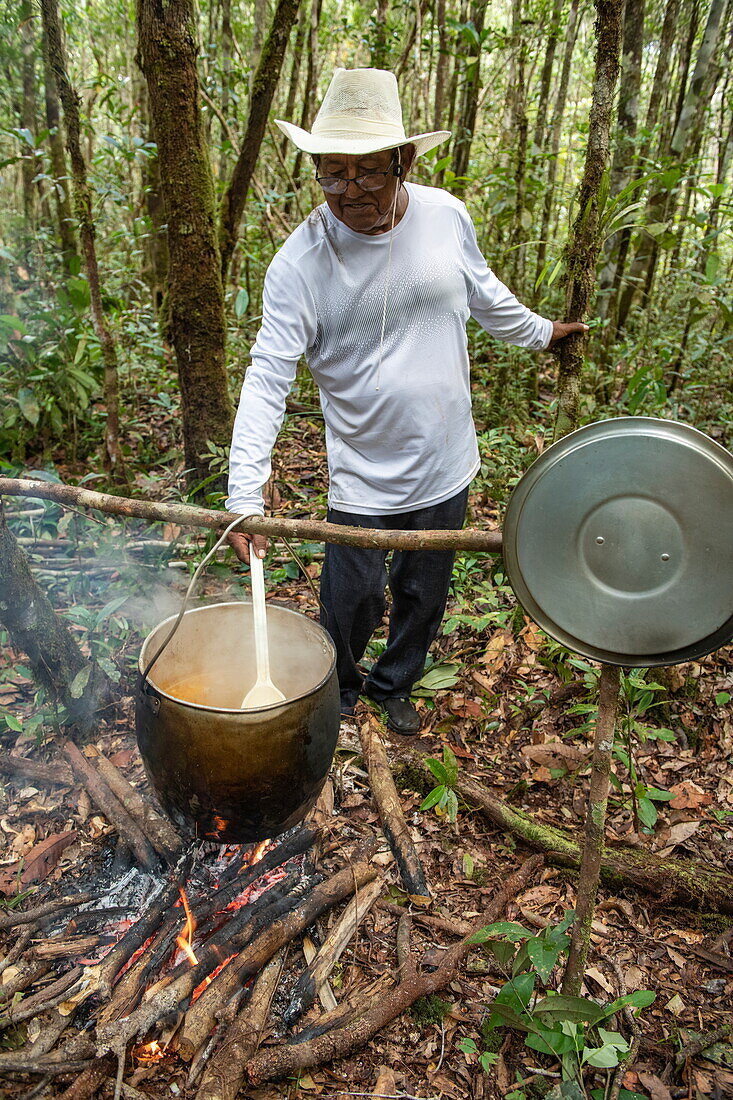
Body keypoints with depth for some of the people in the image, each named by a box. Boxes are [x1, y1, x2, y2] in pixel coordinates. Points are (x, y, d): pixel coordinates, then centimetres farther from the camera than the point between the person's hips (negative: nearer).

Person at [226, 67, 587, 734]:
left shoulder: (446, 216, -6)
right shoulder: (300, 262, -17)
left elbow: (482, 292, 14)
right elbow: (268, 379, -19)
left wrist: (538, 332, 28)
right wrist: (245, 496, -27)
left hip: (446, 468, 4)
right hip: (364, 480, -3)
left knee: (423, 596, 19)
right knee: (352, 605, 7)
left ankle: (394, 685, 46)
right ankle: (339, 693, 40)